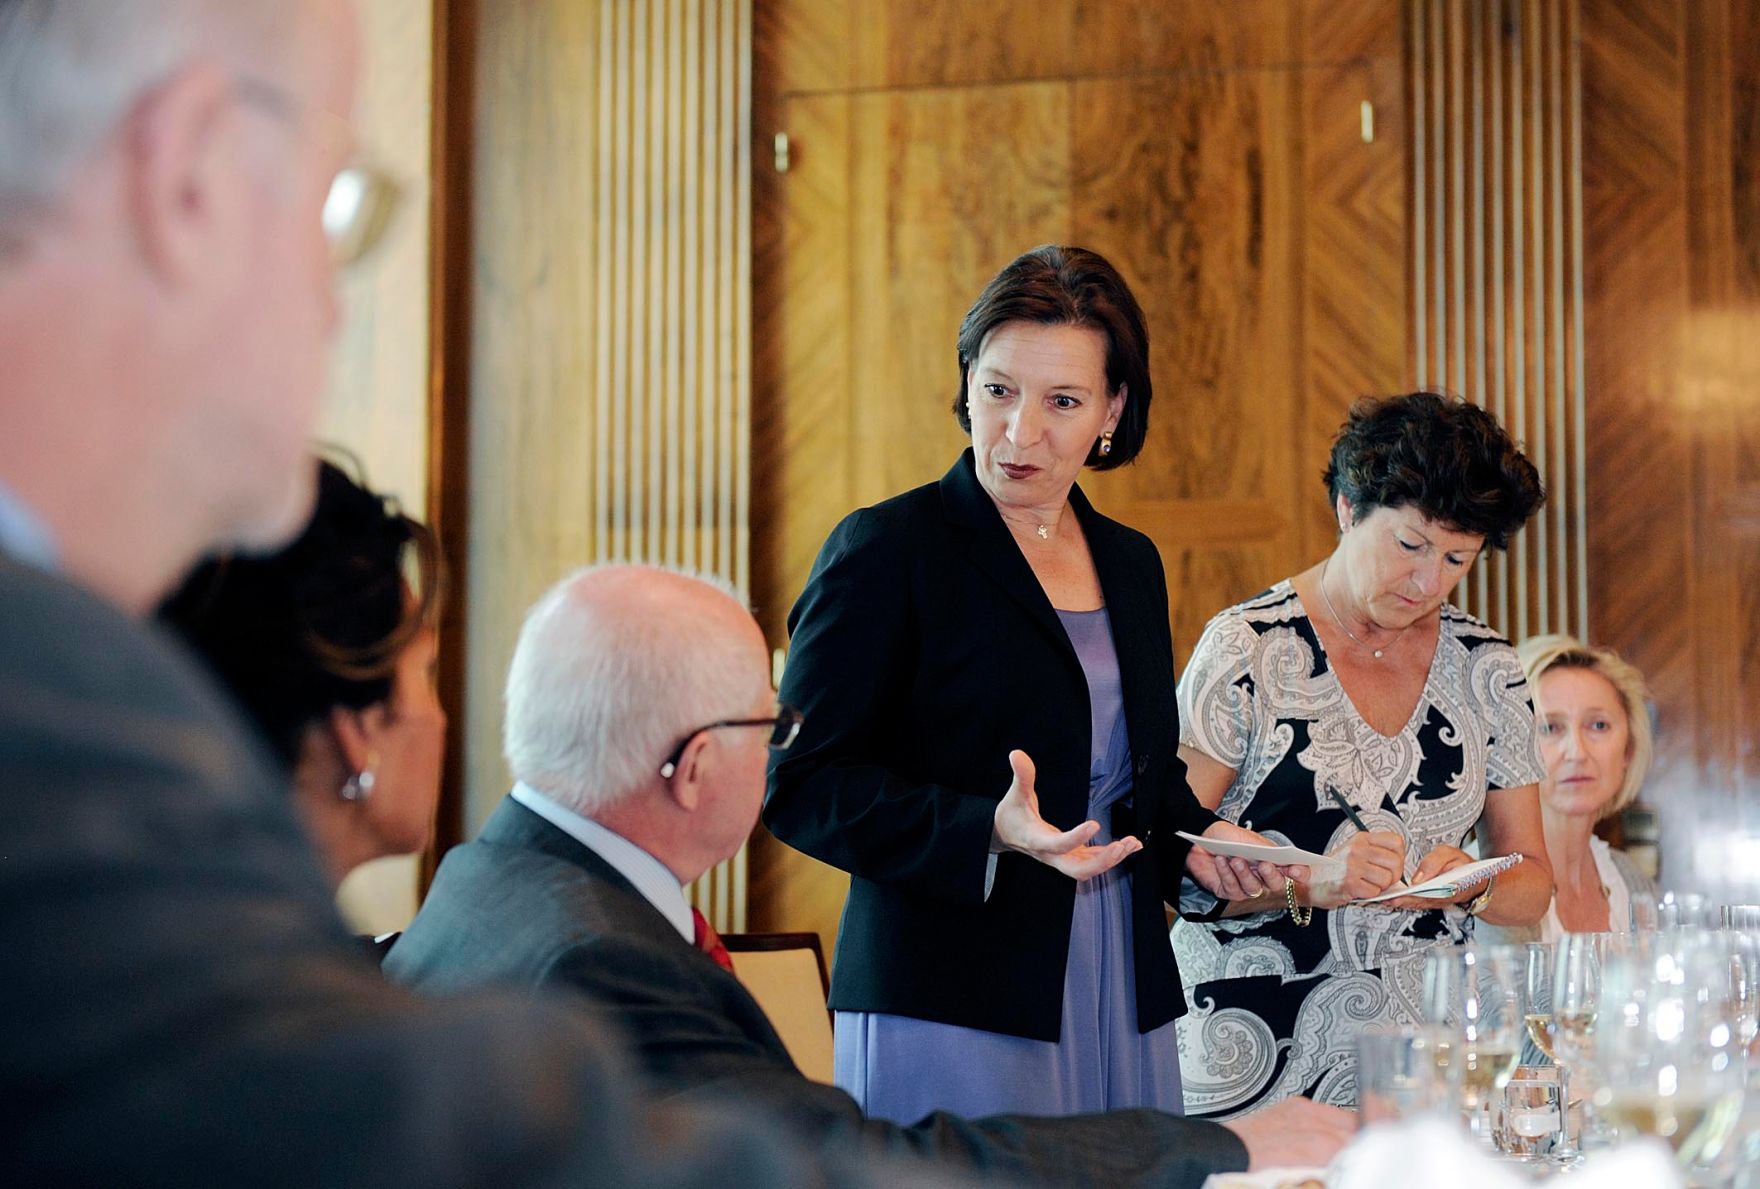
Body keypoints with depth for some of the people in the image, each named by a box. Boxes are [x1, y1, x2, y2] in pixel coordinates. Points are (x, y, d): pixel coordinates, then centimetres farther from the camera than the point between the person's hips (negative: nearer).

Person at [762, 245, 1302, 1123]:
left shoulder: (1132, 564, 14)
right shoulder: (887, 550, -7)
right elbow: (799, 785, -12)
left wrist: (1197, 839, 3)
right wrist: (988, 832, -24)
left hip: (1123, 1007, 6)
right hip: (950, 1008, -6)